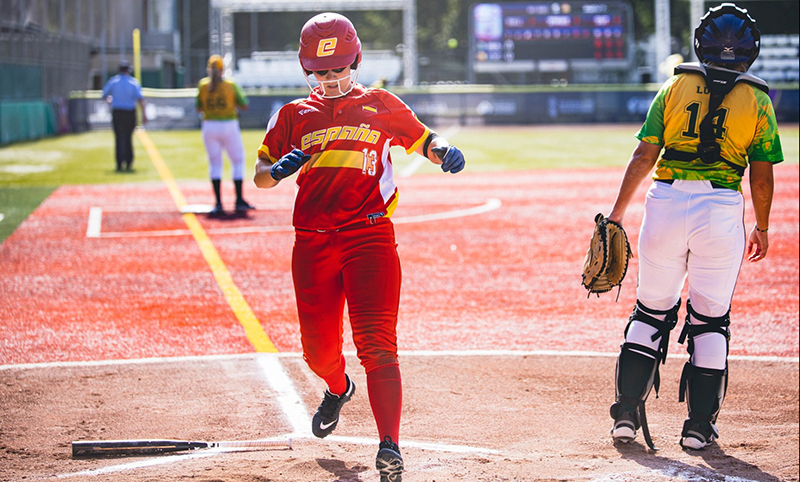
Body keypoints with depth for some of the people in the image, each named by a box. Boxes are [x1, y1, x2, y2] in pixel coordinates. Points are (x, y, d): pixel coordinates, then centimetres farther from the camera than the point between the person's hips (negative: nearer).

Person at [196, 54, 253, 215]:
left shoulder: (203, 85, -2)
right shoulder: (231, 85, -7)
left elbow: (199, 108, 4)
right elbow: (244, 105, -2)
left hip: (209, 126, 2)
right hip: (229, 126, -2)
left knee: (215, 164, 9)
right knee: (238, 162, 11)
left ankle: (218, 203, 1)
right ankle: (239, 201, 7)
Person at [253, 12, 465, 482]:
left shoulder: (382, 105, 10)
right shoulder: (294, 115, 13)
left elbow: (423, 139, 19)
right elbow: (260, 174, 13)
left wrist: (445, 151, -4)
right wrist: (279, 169, -11)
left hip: (370, 235, -3)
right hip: (312, 244, 3)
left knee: (377, 343, -15)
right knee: (319, 348, 7)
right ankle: (338, 389, 44)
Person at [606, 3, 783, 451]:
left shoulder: (675, 87, 5)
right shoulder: (757, 100, 3)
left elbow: (644, 156, 0)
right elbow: (762, 177, 2)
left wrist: (617, 213, 3)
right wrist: (762, 228, 15)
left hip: (667, 201, 1)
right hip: (722, 211, -1)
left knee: (652, 312, 13)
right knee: (710, 321, 9)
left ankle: (627, 412, 9)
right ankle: (700, 426, 9)